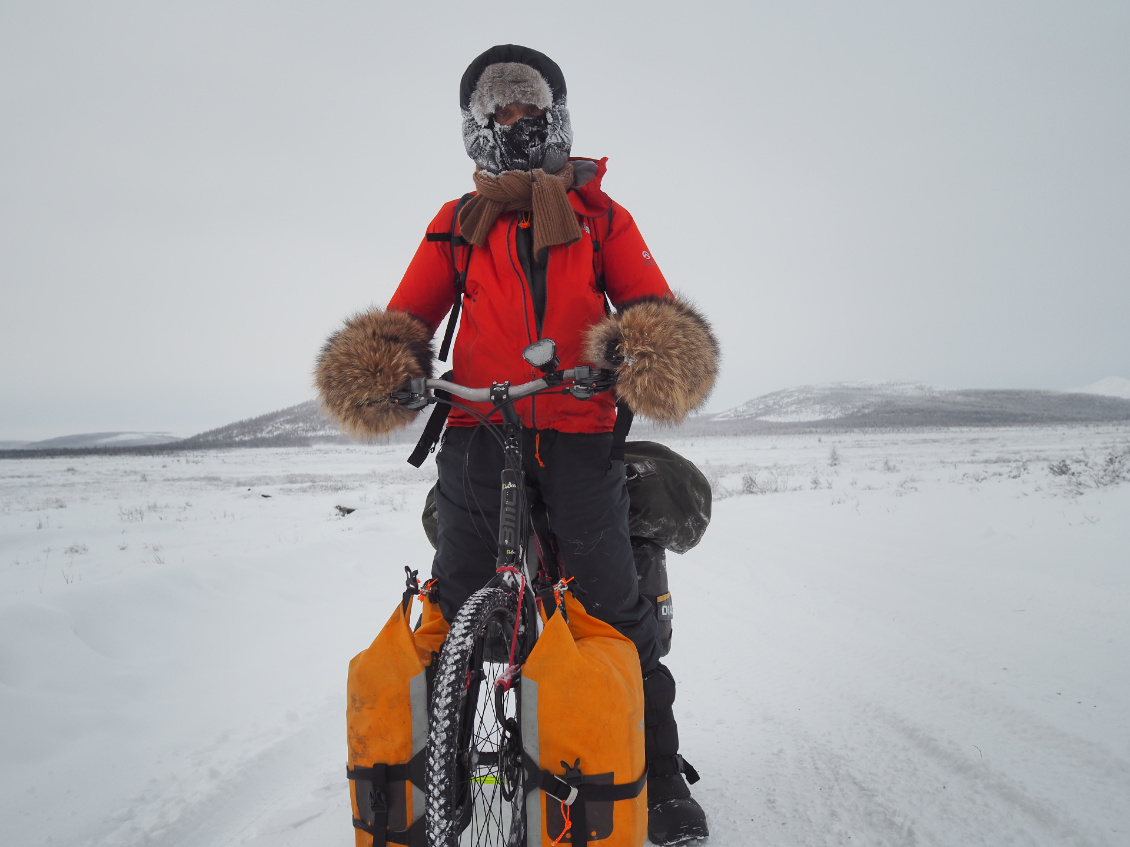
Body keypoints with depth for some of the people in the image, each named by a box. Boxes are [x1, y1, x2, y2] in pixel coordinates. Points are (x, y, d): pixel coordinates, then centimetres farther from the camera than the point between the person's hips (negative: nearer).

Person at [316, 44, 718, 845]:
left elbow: (652, 301, 9)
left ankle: (662, 772, 11)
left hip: (577, 426, -1)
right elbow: (407, 316, 14)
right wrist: (378, 365, -9)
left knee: (613, 599, -5)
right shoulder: (456, 223, 22)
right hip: (477, 426, 1)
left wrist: (653, 350, -15)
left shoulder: (600, 215, 20)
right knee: (456, 600, -5)